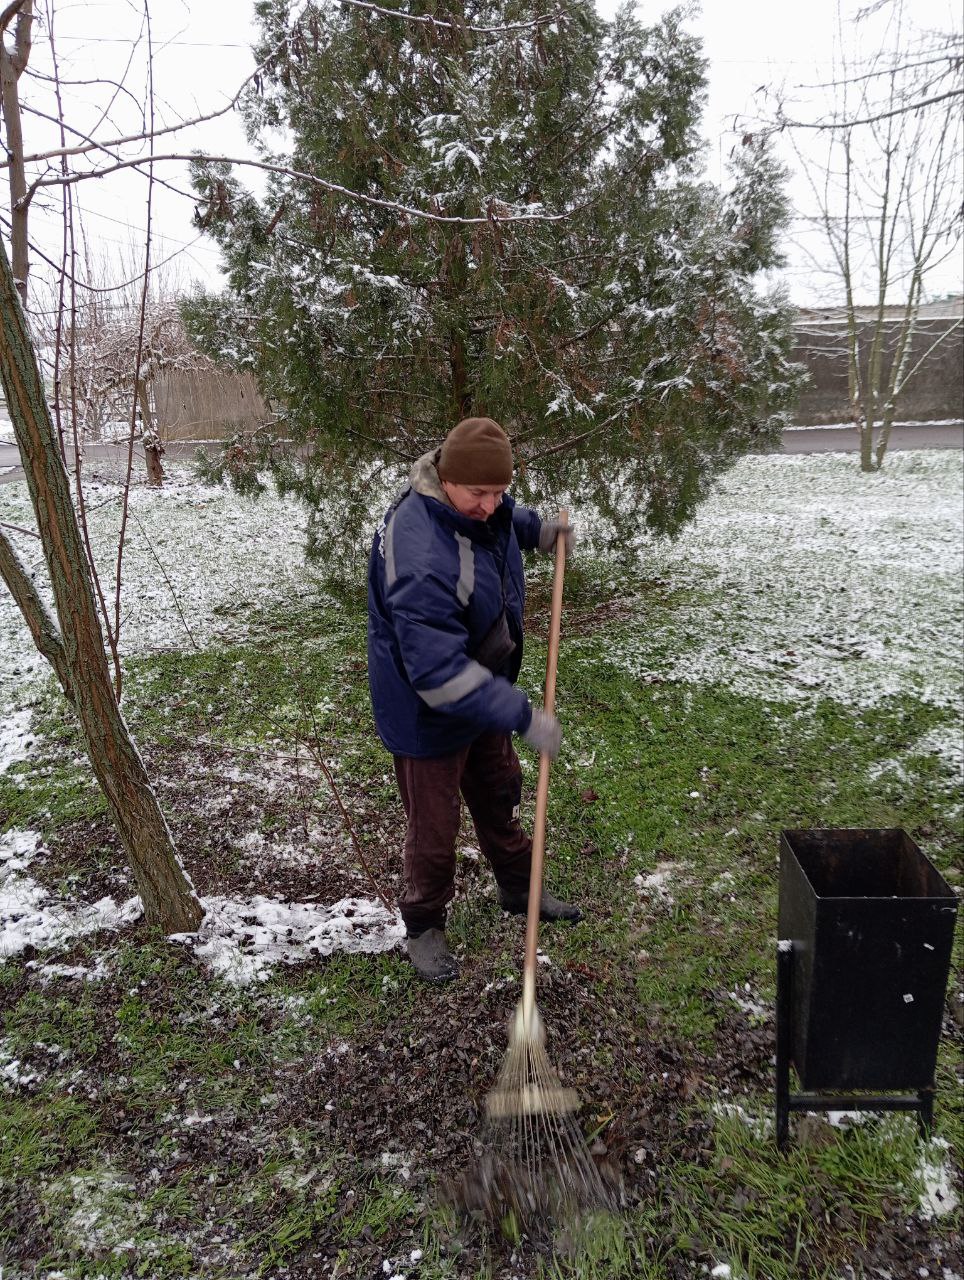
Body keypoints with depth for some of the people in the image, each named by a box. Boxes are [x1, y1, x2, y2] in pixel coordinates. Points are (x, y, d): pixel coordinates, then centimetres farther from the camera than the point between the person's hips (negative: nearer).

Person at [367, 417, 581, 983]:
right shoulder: (421, 559, -39)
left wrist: (539, 528, 3)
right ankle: (424, 926, 34)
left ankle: (518, 888, 49)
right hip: (429, 714, -9)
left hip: (482, 691, 9)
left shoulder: (478, 502, -10)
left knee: (499, 794, 26)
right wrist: (524, 717, -36)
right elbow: (439, 671, -40)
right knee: (435, 827, 9)